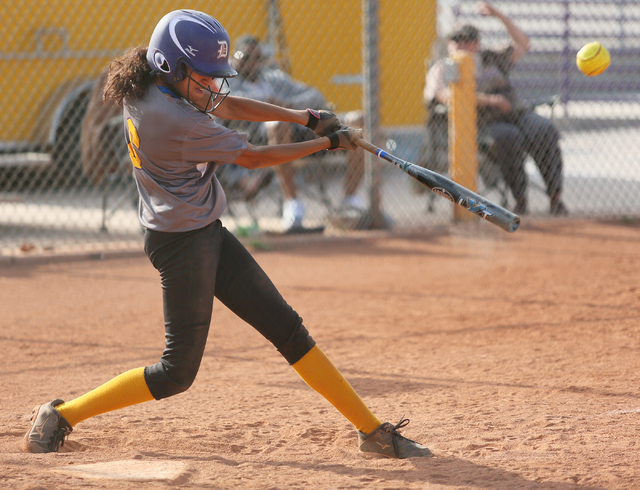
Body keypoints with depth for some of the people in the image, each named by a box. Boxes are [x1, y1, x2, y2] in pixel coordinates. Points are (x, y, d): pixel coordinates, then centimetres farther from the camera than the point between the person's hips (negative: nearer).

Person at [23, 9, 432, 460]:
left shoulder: (148, 86, 1)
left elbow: (227, 105, 12)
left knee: (288, 329, 8)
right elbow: (252, 157, -16)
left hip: (207, 235, 10)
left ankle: (372, 431, 12)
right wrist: (327, 142, -6)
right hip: (182, 244, -10)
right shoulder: (174, 119, -26)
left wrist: (305, 117, 2)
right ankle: (60, 416, 12)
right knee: (177, 372, -1)